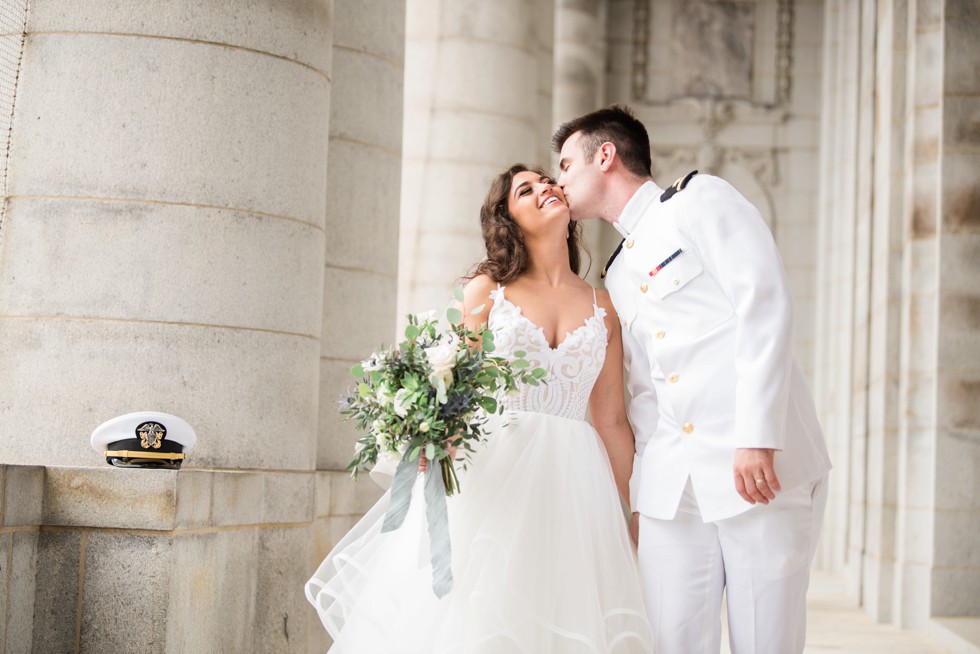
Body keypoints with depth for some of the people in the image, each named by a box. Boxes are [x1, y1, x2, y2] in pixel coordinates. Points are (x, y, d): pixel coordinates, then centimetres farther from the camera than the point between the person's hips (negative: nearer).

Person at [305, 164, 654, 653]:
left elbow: (612, 420, 12)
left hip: (570, 482, 2)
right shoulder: (487, 290, 6)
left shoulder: (602, 307, 12)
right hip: (492, 473, -2)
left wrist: (631, 515, 10)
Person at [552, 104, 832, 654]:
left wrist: (757, 438, -19)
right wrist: (639, 495, 12)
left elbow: (766, 305, -11)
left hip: (763, 467, -6)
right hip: (672, 485, 6)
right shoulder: (618, 275, 23)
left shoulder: (701, 199, 2)